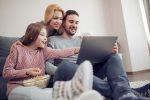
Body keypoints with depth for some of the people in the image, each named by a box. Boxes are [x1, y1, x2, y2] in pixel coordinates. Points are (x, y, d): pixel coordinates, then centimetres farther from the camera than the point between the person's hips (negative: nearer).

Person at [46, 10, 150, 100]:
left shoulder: (82, 41, 24)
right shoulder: (53, 40, 12)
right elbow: (47, 65, -2)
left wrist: (111, 53, -10)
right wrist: (63, 72, -23)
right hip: (68, 79, -4)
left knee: (113, 56, -13)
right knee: (65, 66, -38)